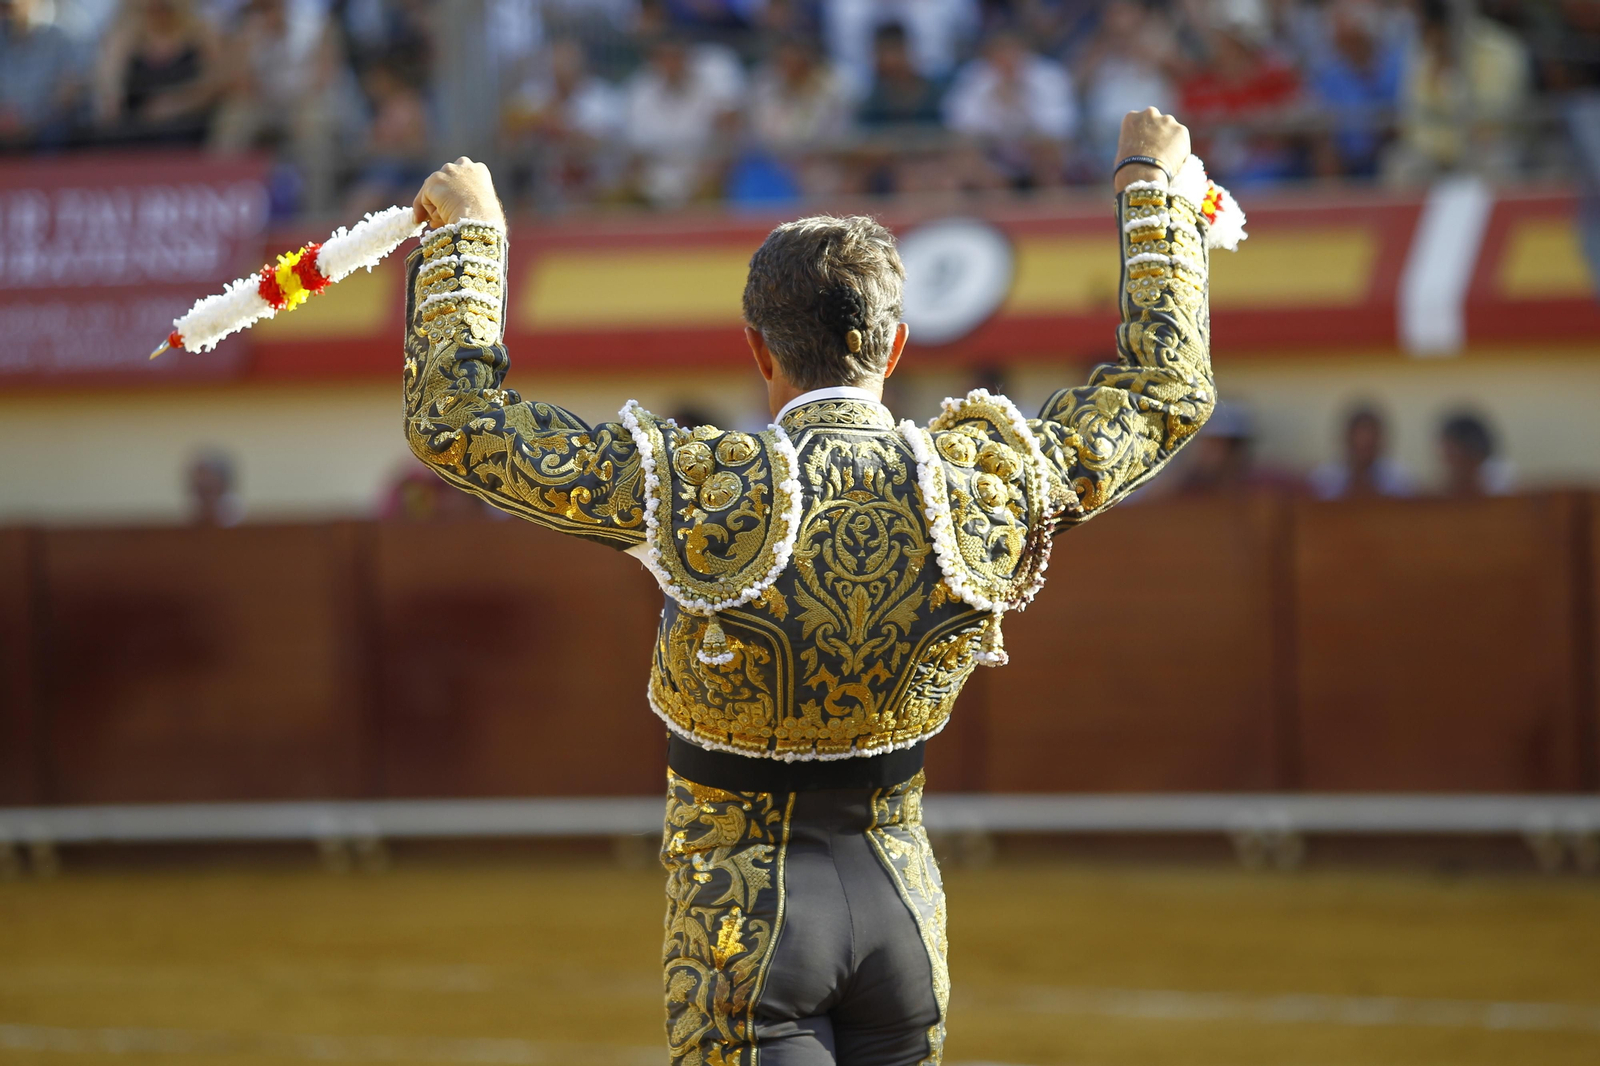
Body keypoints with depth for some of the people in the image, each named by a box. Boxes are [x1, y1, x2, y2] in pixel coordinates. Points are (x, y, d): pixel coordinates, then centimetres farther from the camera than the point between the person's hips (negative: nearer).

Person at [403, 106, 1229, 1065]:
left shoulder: (708, 495, -18)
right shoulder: (979, 488, -8)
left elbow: (457, 421, -10)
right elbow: (1166, 393, 9)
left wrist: (468, 238, 4)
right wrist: (1157, 196, 21)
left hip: (746, 905, -4)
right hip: (901, 902, 4)